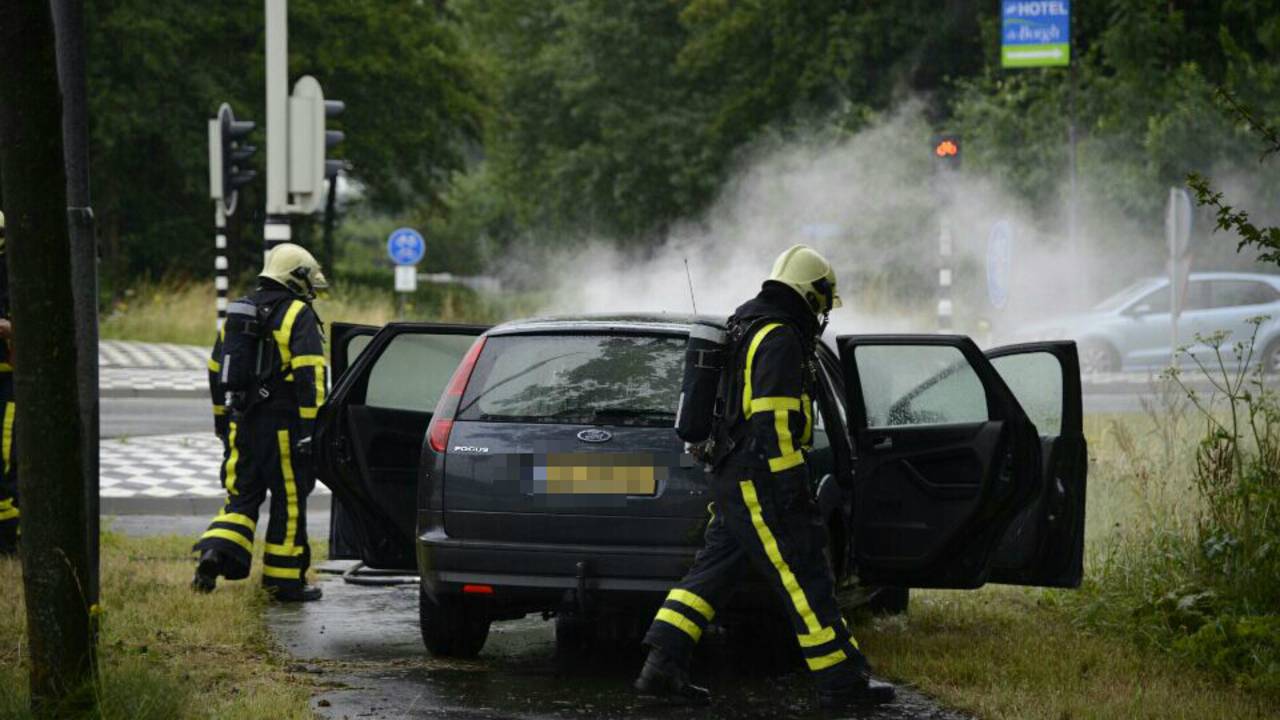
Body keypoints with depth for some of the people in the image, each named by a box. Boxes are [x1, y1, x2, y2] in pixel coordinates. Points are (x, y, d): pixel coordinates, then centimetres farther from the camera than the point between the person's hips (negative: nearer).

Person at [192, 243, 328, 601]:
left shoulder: (237, 313, 15)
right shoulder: (298, 316, -8)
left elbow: (216, 370, 20)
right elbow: (310, 374, -17)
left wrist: (222, 418, 28)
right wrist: (311, 425, -17)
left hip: (242, 422, 6)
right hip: (283, 425, -6)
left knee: (242, 495, 12)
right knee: (289, 500, 3)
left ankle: (215, 553, -11)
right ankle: (284, 580, 7)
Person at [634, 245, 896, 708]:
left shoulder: (749, 328, 20)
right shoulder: (781, 340, -14)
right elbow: (773, 419, -21)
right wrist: (791, 484, -22)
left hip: (732, 479, 10)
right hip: (760, 482, -10)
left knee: (711, 572, 9)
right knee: (804, 578, -5)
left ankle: (662, 668, 4)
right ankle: (841, 681, -2)